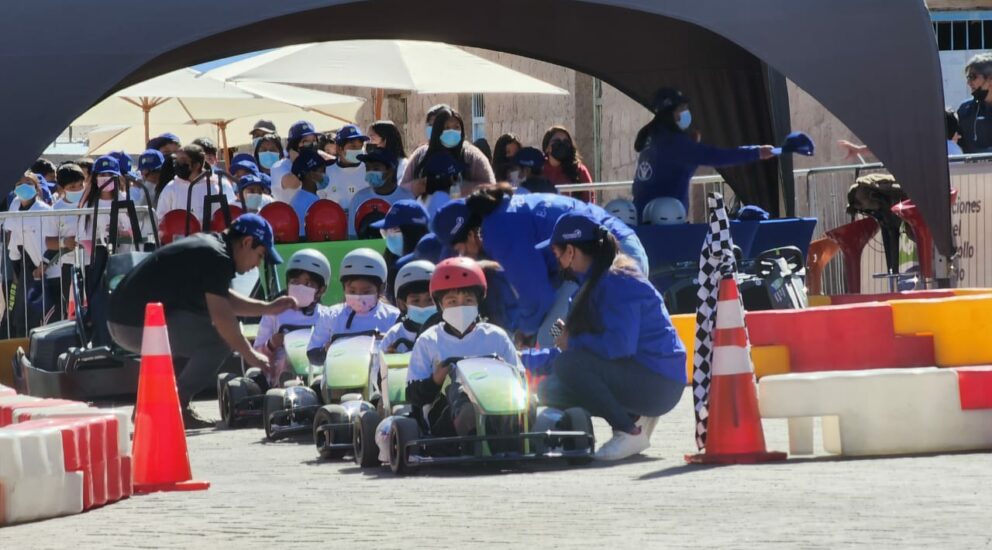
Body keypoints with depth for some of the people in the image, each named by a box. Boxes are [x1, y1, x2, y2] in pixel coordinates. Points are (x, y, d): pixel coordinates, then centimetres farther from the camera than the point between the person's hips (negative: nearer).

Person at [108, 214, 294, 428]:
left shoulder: (208, 244, 19)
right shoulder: (217, 257, -13)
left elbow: (223, 298, 30)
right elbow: (221, 316, -18)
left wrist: (268, 308, 24)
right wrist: (250, 355, -9)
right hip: (138, 327, -11)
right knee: (222, 337, -11)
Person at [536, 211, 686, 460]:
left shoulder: (617, 282, -19)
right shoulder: (596, 280, 11)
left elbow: (620, 344, -29)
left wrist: (573, 343, -15)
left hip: (659, 384, -10)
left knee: (568, 365, -27)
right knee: (551, 390, 9)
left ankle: (630, 431, -15)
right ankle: (635, 417, 8)